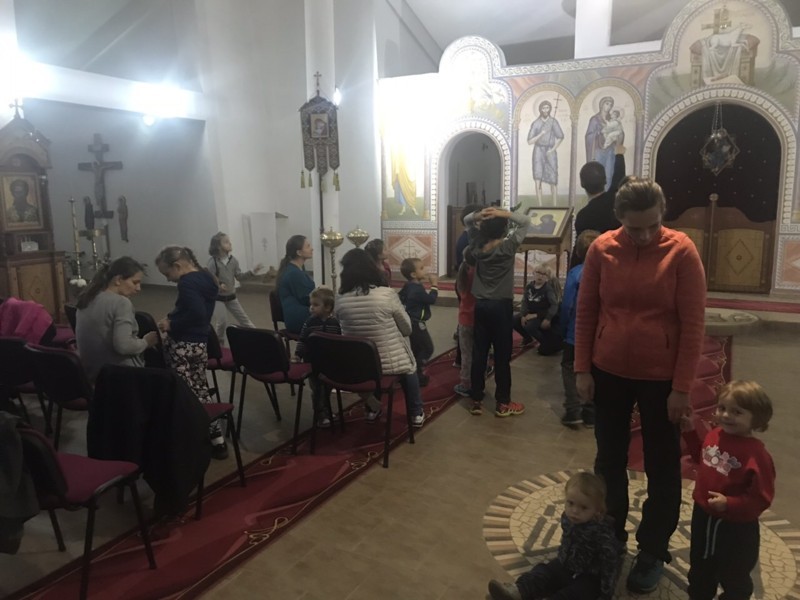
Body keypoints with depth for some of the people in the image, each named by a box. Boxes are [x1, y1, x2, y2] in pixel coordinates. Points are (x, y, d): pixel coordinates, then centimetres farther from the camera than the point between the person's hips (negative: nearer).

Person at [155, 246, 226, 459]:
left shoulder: (187, 282, -17)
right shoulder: (205, 277, 11)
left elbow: (196, 313, -29)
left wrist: (171, 324, -17)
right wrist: (172, 320, 9)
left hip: (183, 346, -10)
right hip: (200, 344, 10)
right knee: (200, 391, 15)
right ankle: (217, 440, 18)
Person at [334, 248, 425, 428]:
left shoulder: (340, 299, -10)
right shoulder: (387, 294, -18)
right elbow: (407, 329, -6)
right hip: (390, 363, -2)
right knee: (408, 365, 30)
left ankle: (372, 409, 43)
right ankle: (416, 414, 36)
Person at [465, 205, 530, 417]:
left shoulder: (477, 246, 0)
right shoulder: (508, 247, -12)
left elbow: (467, 221, 13)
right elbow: (525, 221, -6)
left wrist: (478, 215, -8)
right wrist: (504, 214, -15)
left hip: (480, 305, 5)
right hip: (501, 306, -4)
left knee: (478, 353, 8)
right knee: (502, 355, 3)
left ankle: (476, 400, 15)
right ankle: (502, 403, 11)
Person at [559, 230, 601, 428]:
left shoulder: (575, 273, -14)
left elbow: (566, 304, -12)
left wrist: (563, 328, 2)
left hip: (576, 332, -3)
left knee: (569, 368, 12)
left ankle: (573, 411, 5)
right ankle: (590, 413, 20)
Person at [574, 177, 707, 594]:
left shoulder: (681, 251, -11)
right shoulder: (601, 249, -6)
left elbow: (693, 324, -10)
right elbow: (585, 312, 0)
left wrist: (682, 387, -10)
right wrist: (582, 369, -2)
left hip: (661, 378, -2)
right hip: (608, 373, 2)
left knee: (661, 469, 11)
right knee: (609, 461, 15)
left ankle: (653, 552, 30)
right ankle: (609, 538, 35)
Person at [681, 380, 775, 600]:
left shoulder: (757, 455, -27)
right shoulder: (715, 435, -7)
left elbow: (761, 499, -24)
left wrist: (729, 504, -34)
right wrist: (690, 432, 6)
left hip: (736, 527, -6)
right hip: (703, 516, 6)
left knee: (733, 578, 19)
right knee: (699, 568, 28)